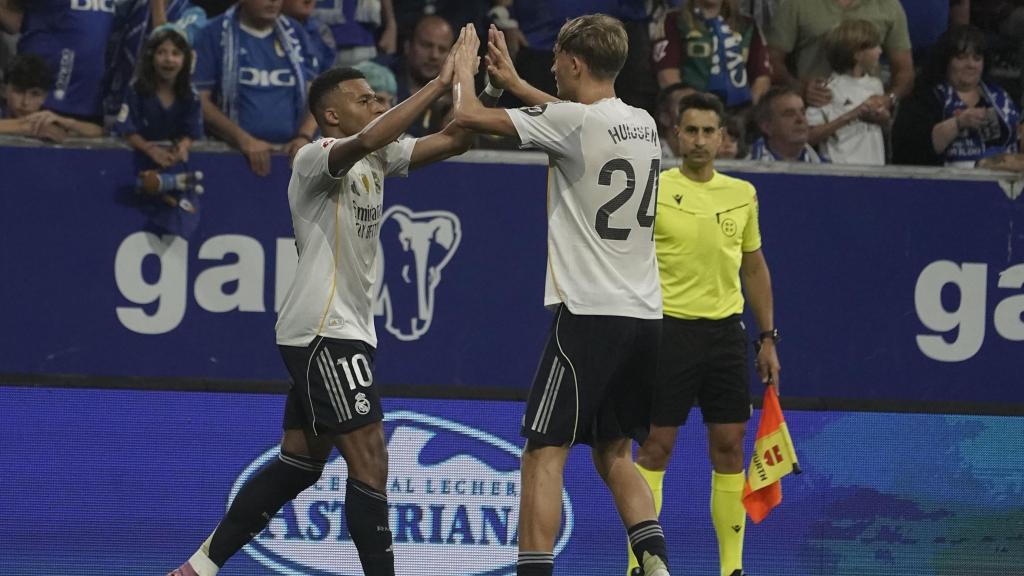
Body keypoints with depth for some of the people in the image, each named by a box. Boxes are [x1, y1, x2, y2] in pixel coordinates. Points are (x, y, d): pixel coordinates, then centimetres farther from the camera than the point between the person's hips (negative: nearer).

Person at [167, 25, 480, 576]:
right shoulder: (316, 158, -12)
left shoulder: (377, 159, 14)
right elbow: (367, 140, -33)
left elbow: (453, 141, 10)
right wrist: (439, 84, -30)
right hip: (324, 331, -10)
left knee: (299, 464, 13)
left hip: (344, 330, 10)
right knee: (369, 461, -12)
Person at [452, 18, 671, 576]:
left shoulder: (573, 121, -12)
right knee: (614, 456, 17)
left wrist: (463, 68, 13)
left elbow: (469, 115, -7)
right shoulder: (642, 124, 11)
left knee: (543, 456, -6)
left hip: (588, 314, -7)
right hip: (644, 315, 7)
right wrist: (514, 83, 39)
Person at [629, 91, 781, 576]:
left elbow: (755, 268, 18)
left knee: (729, 446, 4)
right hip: (669, 330, -4)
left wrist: (768, 337, 15)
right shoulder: (654, 191, -3)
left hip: (725, 331, 4)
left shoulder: (742, 195, 10)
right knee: (655, 446, -4)